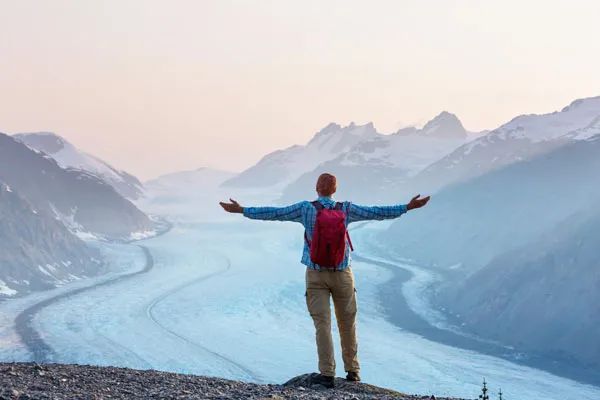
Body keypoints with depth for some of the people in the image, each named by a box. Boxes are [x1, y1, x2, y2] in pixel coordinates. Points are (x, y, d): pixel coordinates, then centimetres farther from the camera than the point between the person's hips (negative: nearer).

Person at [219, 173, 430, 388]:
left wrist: (241, 210, 0)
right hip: (342, 274, 1)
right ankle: (352, 370, 21)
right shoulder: (346, 209, -5)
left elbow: (274, 213, -7)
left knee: (322, 323, -3)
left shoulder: (306, 208, -8)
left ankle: (327, 373, -9)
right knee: (347, 322, 13)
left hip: (316, 274, -1)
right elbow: (375, 212, 0)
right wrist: (407, 207, 9)